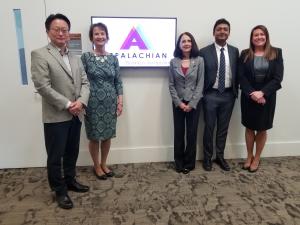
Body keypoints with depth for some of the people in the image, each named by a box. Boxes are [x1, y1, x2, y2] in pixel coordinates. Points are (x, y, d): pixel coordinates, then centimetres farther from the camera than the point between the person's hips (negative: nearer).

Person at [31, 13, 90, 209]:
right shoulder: (40, 55, -8)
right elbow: (43, 87, -16)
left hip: (75, 115, 6)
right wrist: (67, 104, -16)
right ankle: (60, 191, 24)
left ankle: (70, 180, 37)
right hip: (55, 116, -6)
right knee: (55, 156, 7)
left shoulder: (75, 57, 12)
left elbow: (85, 82, 8)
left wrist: (81, 101, -10)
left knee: (72, 152, 18)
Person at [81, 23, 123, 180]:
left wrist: (120, 102, 0)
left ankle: (104, 164, 31)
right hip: (93, 103, -3)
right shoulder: (86, 57, -3)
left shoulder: (113, 58, 5)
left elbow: (118, 82, 6)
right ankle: (96, 166, 27)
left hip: (110, 103, 3)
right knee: (94, 136, 7)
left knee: (107, 135, 11)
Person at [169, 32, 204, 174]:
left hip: (194, 103, -1)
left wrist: (191, 104, -11)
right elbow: (171, 85, 0)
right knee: (178, 133, 7)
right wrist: (179, 103, -8)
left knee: (192, 133, 6)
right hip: (178, 103, 1)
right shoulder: (173, 62, 2)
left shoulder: (199, 61, -1)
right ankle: (179, 162, 22)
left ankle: (189, 163, 21)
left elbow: (200, 84, -5)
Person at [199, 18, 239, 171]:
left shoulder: (234, 51, 6)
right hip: (211, 95, -3)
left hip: (228, 95, 3)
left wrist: (235, 92, 5)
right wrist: (201, 95, -6)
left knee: (223, 128, 12)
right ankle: (207, 157, 23)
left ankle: (220, 156, 28)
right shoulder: (204, 52, -5)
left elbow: (236, 73, 10)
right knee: (209, 128, 6)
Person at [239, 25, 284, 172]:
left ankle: (257, 158, 27)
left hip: (267, 97, 0)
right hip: (248, 97, 0)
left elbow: (278, 78, -7)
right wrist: (251, 93, -18)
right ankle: (249, 157, 27)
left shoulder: (276, 53, -1)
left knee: (262, 129, 10)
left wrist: (262, 93, -18)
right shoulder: (245, 54, 1)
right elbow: (241, 77, -5)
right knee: (249, 128, 10)